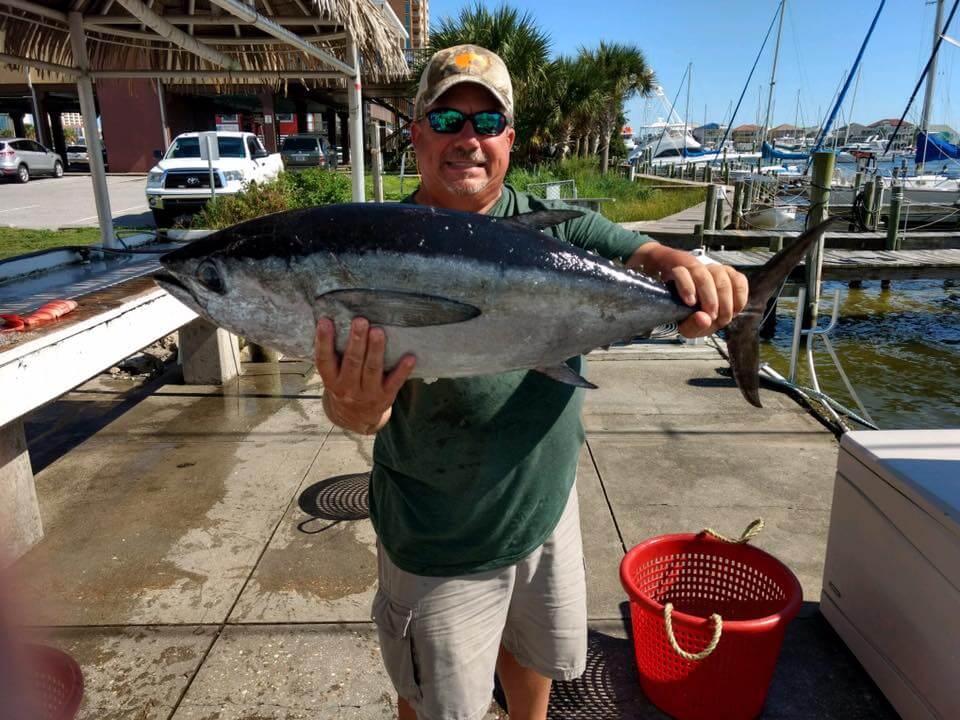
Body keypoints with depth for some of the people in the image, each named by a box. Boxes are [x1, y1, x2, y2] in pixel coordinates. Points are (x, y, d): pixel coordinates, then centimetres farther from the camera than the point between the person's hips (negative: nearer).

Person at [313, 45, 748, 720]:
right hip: (440, 543, -3)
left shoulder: (550, 225, -4)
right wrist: (353, 408, -48)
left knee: (538, 655, 29)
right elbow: (367, 400, -24)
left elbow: (641, 253, -11)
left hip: (550, 505, 4)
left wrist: (688, 267, -34)